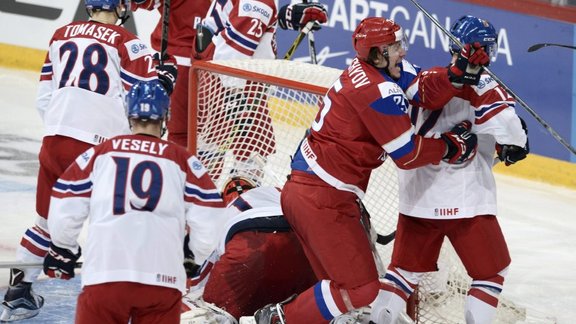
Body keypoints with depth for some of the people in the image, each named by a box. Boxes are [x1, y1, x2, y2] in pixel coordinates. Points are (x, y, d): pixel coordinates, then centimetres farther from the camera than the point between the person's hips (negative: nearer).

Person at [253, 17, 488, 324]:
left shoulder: (365, 68, 9)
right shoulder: (381, 92, -19)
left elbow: (426, 93, 5)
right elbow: (407, 155, -13)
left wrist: (457, 73, -11)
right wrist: (450, 145, 0)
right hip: (324, 199, -10)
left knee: (340, 280, 17)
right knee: (359, 288, -3)